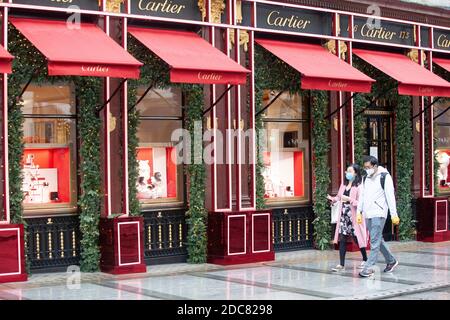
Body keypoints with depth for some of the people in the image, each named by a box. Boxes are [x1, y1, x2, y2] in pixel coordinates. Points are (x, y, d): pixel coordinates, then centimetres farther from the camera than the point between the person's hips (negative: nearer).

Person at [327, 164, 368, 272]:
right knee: (342, 239, 1)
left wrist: (349, 199, -24)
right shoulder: (344, 185, 11)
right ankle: (342, 264, 3)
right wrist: (333, 199, -3)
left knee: (357, 238, 5)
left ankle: (365, 260, 27)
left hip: (354, 216, -6)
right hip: (344, 215, 6)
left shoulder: (358, 186, -10)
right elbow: (339, 197, 16)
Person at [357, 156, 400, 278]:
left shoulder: (385, 177, -5)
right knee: (378, 240, 13)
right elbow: (362, 196, 18)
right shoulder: (366, 179, 15)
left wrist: (394, 214, -11)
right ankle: (391, 261, 27)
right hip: (368, 215, 7)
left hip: (378, 214, -7)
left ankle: (369, 267, -9)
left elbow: (390, 197, -8)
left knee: (375, 241, -9)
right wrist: (359, 212, 12)